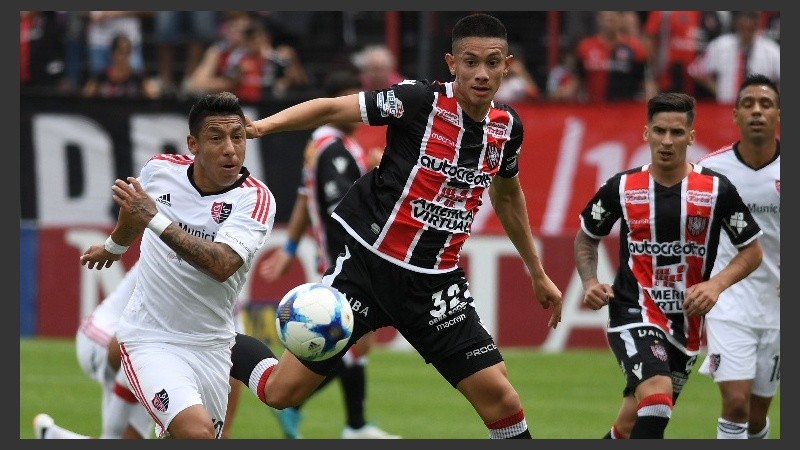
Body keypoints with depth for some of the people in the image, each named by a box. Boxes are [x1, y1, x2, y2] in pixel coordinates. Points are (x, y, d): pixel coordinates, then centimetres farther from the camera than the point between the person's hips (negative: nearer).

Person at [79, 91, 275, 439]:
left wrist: (156, 220, -35)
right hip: (150, 340, -2)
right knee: (196, 431, -25)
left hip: (211, 345, 2)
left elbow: (222, 265, -30)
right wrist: (114, 246, 41)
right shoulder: (160, 169, -5)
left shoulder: (256, 199, -12)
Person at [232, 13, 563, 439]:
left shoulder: (507, 127, 2)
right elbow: (331, 108, -16)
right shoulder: (421, 100, -15)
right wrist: (264, 125, -33)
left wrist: (538, 274, 29)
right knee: (281, 392, -2)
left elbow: (507, 197, 22)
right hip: (367, 261, -4)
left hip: (434, 283, 4)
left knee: (500, 399, -9)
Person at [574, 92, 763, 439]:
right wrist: (590, 282, -5)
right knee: (656, 397, -29)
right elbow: (586, 238, 14)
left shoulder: (716, 190, -4)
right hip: (633, 314, -2)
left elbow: (752, 251, 4)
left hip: (685, 319, 2)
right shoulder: (622, 188, -3)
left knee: (631, 427, 12)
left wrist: (716, 284, -13)